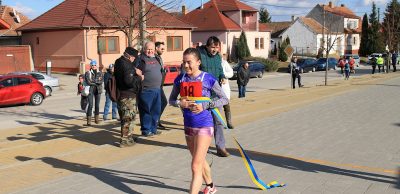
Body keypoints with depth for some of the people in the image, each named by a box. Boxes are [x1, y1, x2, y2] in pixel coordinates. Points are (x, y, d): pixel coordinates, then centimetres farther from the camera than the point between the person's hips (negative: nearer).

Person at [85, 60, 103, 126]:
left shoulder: (100, 73, 9)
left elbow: (101, 81, -6)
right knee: (90, 105, -10)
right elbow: (88, 82, -10)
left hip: (98, 90, 3)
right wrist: (97, 81, -7)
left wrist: (92, 81, -12)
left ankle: (96, 119, 20)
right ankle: (89, 120, -9)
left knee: (97, 105, 7)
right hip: (90, 90, -3)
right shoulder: (88, 73, 2)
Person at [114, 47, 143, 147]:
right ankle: (125, 140, 2)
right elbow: (129, 81, -26)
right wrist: (139, 78, -11)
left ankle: (128, 137, 30)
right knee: (129, 118, -2)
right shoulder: (127, 64, -19)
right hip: (128, 96, -10)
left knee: (125, 117, 19)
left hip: (121, 94, 10)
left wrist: (135, 72, 2)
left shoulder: (119, 62, 11)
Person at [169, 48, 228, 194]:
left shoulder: (208, 79, -12)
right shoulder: (180, 79, 0)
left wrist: (204, 106, -19)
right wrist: (180, 103, -13)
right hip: (188, 125, 6)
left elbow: (224, 99, -6)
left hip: (204, 126, -6)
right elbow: (171, 100, 9)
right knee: (200, 161, 24)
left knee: (196, 166, -10)